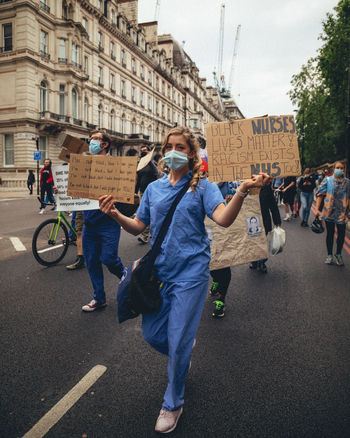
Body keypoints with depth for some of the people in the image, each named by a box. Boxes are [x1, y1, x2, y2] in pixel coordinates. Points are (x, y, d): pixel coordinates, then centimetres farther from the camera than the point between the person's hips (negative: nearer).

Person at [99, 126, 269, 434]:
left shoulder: (202, 186, -3)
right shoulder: (154, 188, 9)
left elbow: (224, 219, -19)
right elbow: (138, 227, 9)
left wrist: (242, 191, -36)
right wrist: (116, 215, -10)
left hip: (190, 272, -4)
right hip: (159, 270, 5)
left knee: (178, 344, 2)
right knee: (153, 335, 12)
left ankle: (173, 404, 28)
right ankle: (184, 353, 48)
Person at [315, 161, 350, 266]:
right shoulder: (327, 180, -1)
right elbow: (320, 194, -1)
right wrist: (317, 209, -6)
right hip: (329, 212, -1)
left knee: (341, 234, 6)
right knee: (330, 234, 9)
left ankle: (338, 254, 26)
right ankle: (329, 255, 23)